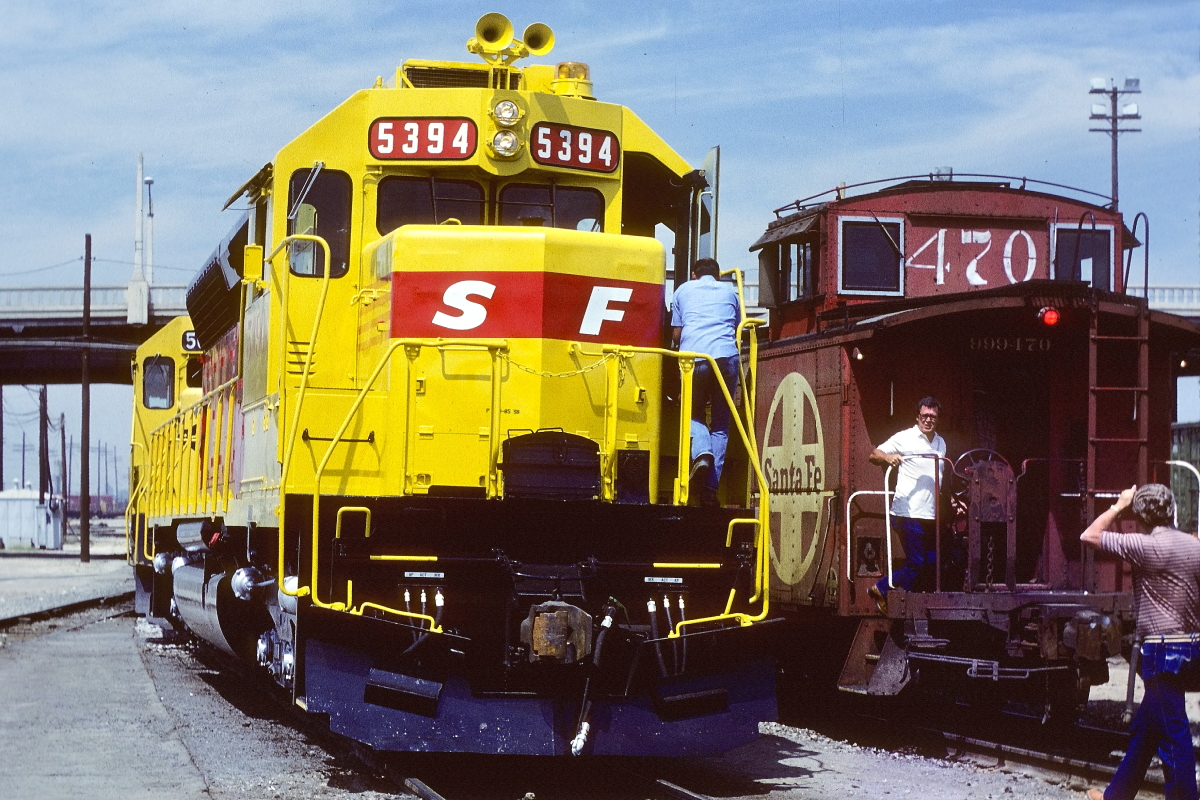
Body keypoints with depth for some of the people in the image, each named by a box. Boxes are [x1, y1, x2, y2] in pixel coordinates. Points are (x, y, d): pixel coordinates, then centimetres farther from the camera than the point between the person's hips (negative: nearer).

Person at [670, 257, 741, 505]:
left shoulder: (684, 290, 21)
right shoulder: (729, 290, 24)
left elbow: (676, 333, 22)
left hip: (693, 356, -1)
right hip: (726, 355, 1)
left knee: (695, 413, 16)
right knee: (721, 421, 8)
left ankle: (701, 453, -17)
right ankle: (710, 489, -2)